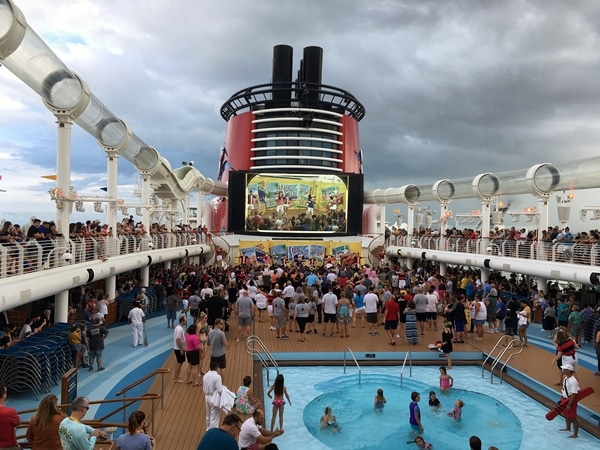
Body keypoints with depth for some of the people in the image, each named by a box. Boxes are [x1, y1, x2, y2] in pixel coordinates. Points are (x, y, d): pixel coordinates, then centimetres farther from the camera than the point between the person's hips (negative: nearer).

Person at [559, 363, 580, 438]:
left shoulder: (573, 381, -28)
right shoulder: (566, 378, 1)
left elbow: (574, 394, -27)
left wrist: (569, 404, -24)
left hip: (571, 400, -10)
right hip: (565, 399, 10)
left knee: (573, 418, 1)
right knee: (566, 415, 26)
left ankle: (575, 434, 12)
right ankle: (568, 428, 45)